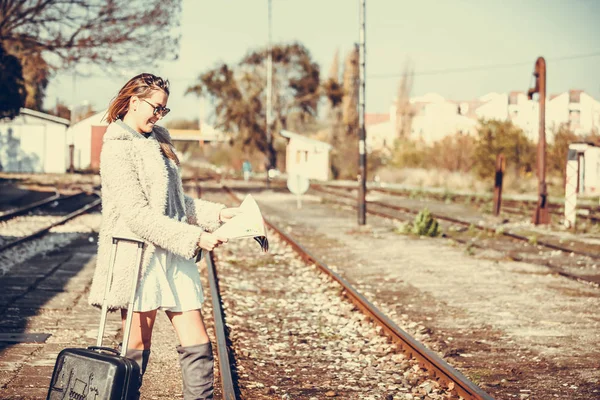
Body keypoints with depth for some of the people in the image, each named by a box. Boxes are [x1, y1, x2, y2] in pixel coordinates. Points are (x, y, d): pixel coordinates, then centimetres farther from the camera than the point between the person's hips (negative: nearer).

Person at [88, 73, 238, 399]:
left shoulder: (158, 142, 16)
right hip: (137, 256, -7)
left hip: (173, 256, 7)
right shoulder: (117, 149, -10)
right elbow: (137, 214, -19)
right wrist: (194, 237, -22)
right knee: (137, 347, 2)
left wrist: (217, 214, 7)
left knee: (197, 343, 2)